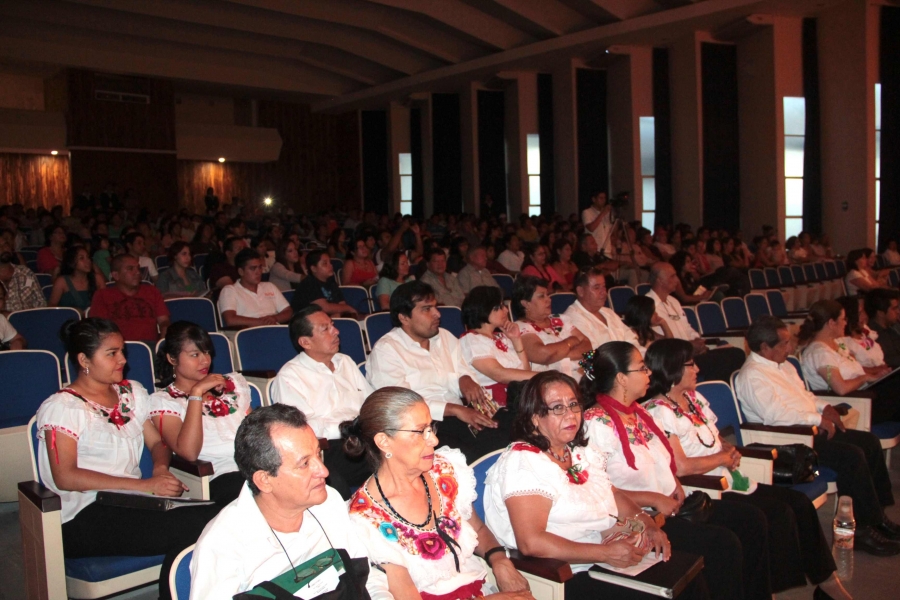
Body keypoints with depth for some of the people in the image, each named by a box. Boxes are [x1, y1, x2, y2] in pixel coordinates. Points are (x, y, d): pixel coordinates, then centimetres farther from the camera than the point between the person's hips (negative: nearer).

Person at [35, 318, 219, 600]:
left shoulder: (133, 392, 19)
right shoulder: (62, 406, -1)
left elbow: (158, 442, 23)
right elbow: (65, 477, -11)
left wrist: (160, 469, -4)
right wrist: (145, 485, -17)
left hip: (133, 504, 6)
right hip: (86, 516, -6)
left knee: (212, 516, -26)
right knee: (193, 526, -29)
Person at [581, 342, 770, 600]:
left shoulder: (638, 412, 11)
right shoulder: (597, 423, -17)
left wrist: (675, 483, 5)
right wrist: (654, 499, -20)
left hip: (670, 504, 10)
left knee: (752, 520, 6)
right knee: (723, 543, -22)